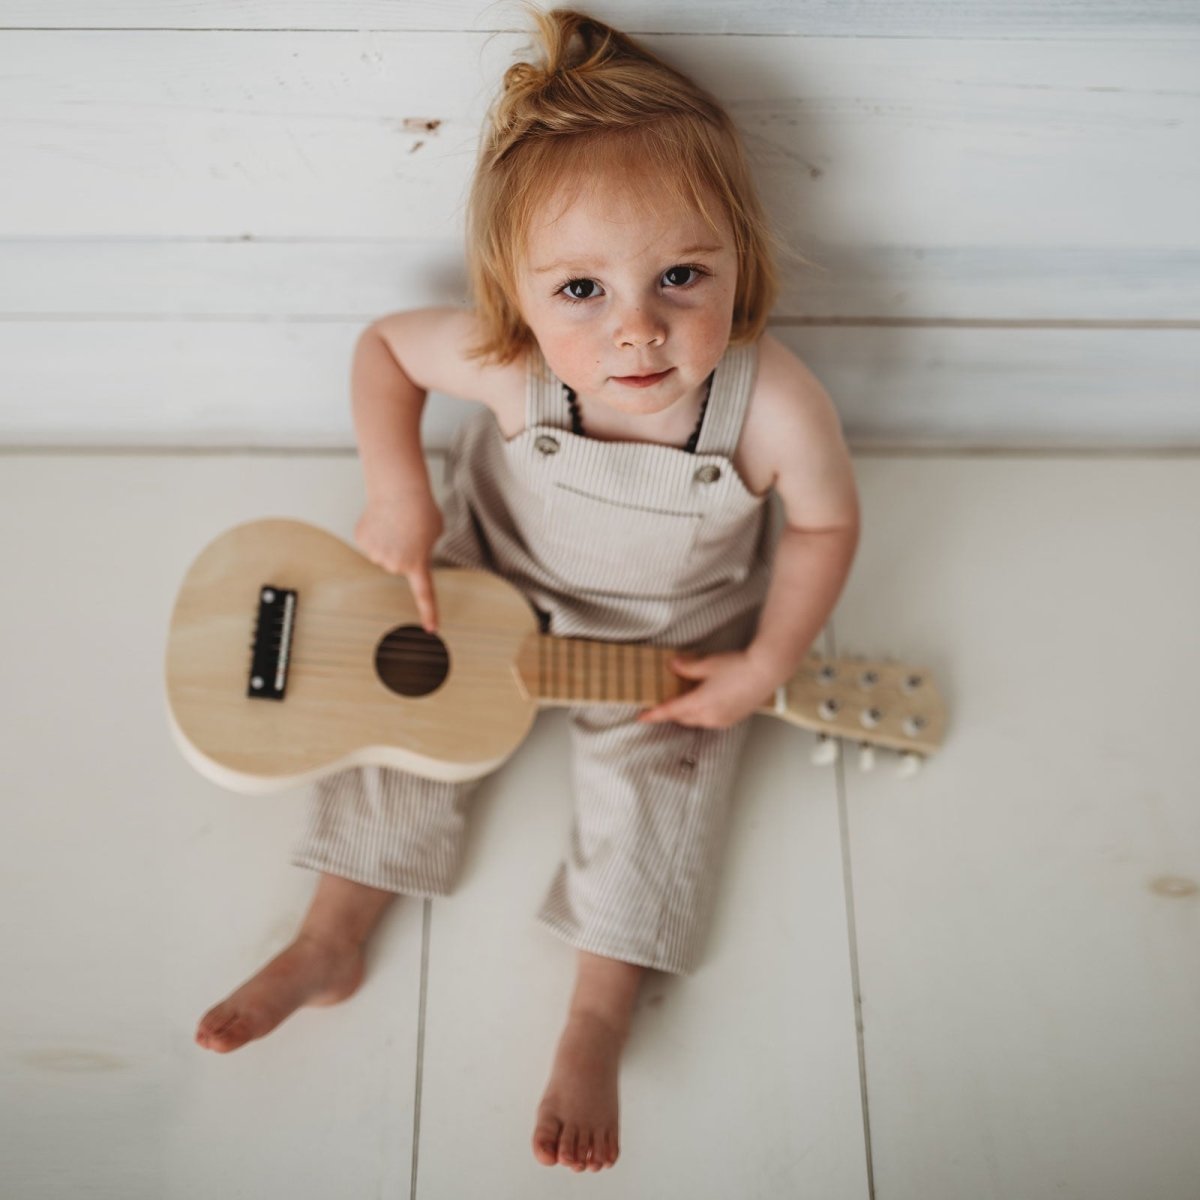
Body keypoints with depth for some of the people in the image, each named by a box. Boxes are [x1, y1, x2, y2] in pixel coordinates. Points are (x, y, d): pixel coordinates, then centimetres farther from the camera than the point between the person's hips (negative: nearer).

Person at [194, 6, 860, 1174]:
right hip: (500, 582, 2)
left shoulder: (775, 407, -36)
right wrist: (398, 496, -22)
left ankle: (596, 1021, 6)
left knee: (655, 770, -14)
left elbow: (825, 521, -14)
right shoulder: (510, 365, -32)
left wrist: (764, 669, -18)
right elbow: (383, 343, -11)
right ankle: (334, 938, 19)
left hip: (675, 634, -1)